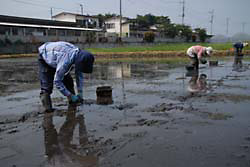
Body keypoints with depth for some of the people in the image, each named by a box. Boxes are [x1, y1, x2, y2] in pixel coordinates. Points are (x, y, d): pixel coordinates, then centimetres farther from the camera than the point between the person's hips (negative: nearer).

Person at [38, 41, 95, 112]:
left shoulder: (79, 55, -20)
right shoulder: (66, 61, -43)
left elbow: (79, 75, -6)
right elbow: (57, 81, -36)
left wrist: (80, 93, -10)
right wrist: (70, 95, -32)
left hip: (55, 56, 7)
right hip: (45, 57, -7)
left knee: (68, 80, 1)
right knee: (46, 85, -17)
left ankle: (73, 103, 13)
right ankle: (47, 108, -12)